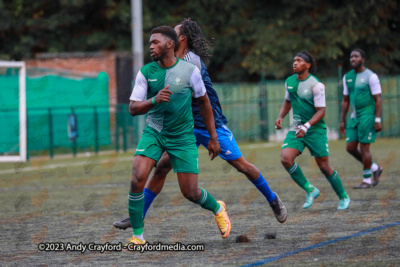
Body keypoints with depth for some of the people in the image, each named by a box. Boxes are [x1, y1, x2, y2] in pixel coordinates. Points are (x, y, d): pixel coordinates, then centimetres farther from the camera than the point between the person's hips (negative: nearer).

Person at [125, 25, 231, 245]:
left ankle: (217, 208, 33)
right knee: (137, 179, -21)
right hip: (153, 133, 1)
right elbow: (133, 108, -6)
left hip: (182, 136, -1)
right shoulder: (146, 72, -4)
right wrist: (154, 100, -27)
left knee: (190, 192, -2)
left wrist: (213, 138, 8)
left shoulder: (189, 70, -7)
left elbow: (204, 102, 6)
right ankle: (137, 235, -8)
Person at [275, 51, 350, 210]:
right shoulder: (289, 81, 5)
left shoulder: (316, 85, -14)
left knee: (324, 167, -2)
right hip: (297, 128, 5)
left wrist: (306, 126, -27)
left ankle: (343, 197, 21)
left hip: (315, 129, -5)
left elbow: (321, 111, -15)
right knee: (285, 159, -18)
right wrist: (280, 117, 6)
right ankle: (310, 190, -1)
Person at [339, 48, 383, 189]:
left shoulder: (371, 76, -7)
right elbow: (346, 100, 18)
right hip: (354, 116, 7)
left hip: (367, 115, -7)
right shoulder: (347, 77, 12)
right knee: (350, 147, 1)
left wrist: (378, 120, -16)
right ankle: (375, 168, 19)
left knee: (364, 147, -8)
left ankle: (367, 180, 2)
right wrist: (342, 121, 16)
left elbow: (378, 100, -9)